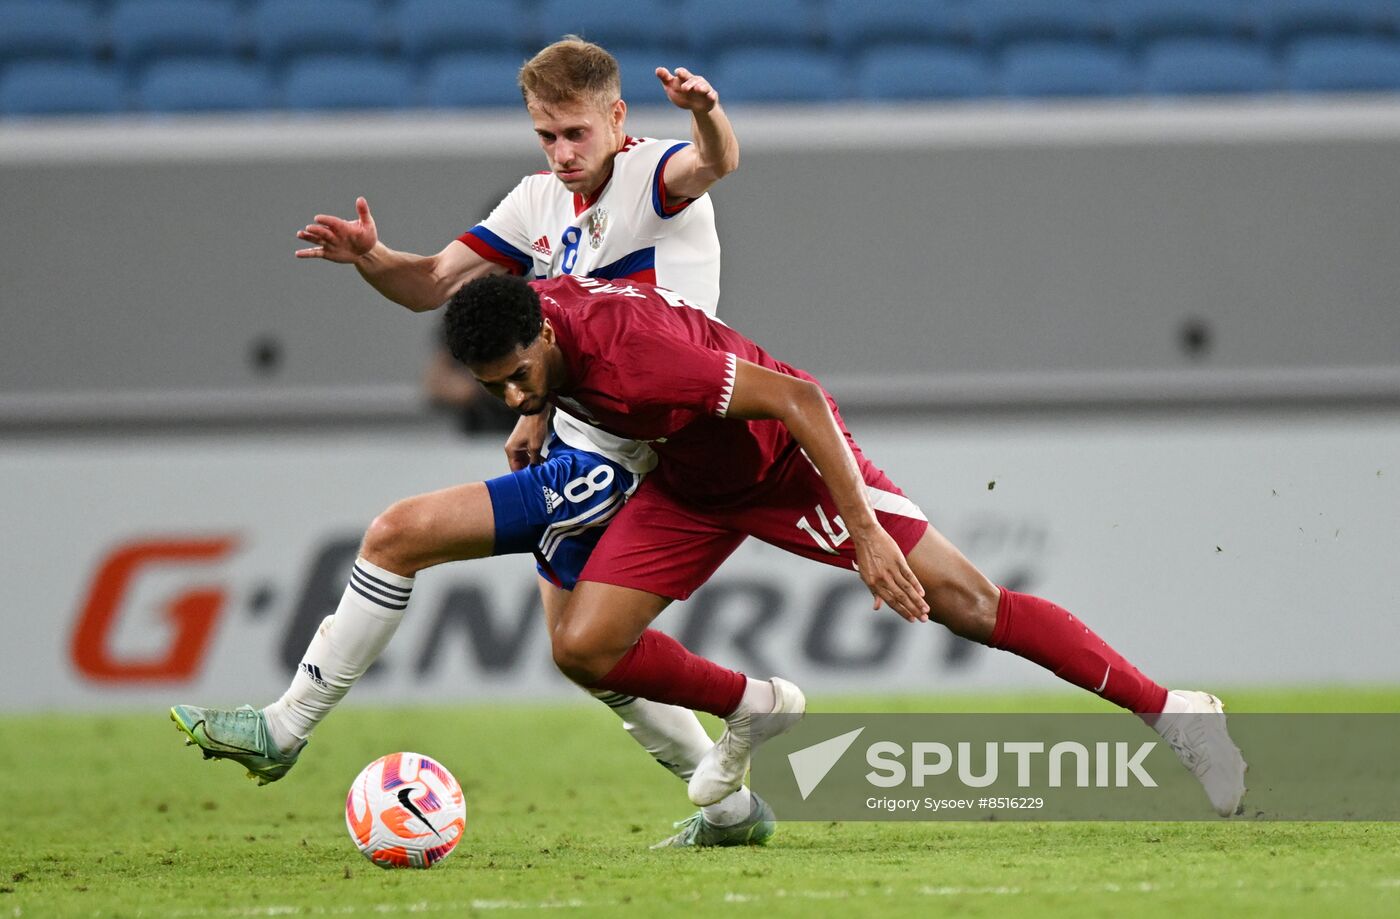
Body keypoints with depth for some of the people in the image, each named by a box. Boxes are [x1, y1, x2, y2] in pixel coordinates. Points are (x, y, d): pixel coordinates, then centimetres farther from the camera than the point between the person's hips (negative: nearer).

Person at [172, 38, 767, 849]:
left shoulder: (652, 176, -13)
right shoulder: (542, 204, 10)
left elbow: (715, 164, -36)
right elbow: (434, 284, 12)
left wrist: (707, 115, -60)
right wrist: (371, 258, -10)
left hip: (610, 464, -10)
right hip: (574, 442, 10)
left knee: (400, 531, -13)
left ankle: (284, 728, -5)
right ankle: (732, 806, 30)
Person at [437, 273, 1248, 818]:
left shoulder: (625, 356, -39)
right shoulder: (530, 308, -17)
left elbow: (796, 398, -37)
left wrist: (864, 532, -39)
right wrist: (539, 414, 13)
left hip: (785, 457, -7)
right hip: (691, 484, 7)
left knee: (965, 603, -9)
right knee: (583, 648, -8)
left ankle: (1170, 711, 1)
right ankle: (752, 711, 19)